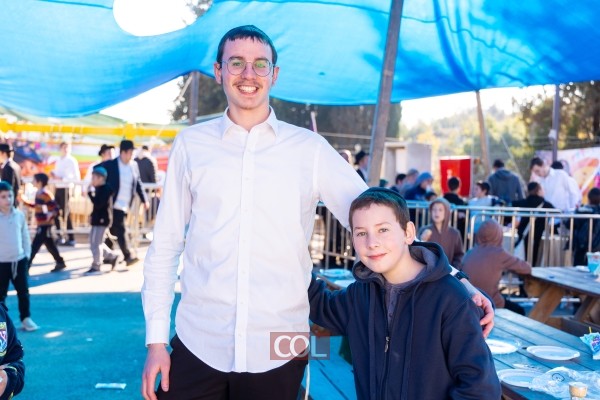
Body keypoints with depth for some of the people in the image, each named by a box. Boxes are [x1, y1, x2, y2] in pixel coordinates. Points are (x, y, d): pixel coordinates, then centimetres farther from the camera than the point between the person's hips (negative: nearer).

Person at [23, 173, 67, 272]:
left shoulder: (46, 194, -19)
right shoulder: (38, 193, 10)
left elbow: (56, 208, -21)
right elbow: (36, 206, 25)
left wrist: (51, 215, -40)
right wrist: (24, 201, 21)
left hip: (45, 225, -10)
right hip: (41, 224, 10)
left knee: (35, 246, -6)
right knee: (49, 245, 16)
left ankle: (26, 266, -1)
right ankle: (60, 263, 26)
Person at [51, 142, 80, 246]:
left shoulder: (72, 161, -8)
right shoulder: (58, 160, 14)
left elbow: (77, 178, -16)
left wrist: (62, 179, -22)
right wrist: (53, 173, -2)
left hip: (65, 189, -7)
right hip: (57, 189, 7)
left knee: (65, 214, -5)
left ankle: (71, 239, 1)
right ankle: (59, 236, 20)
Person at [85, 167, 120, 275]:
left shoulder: (105, 189, -17)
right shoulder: (99, 189, 13)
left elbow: (98, 204, -26)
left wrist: (90, 193, -23)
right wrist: (93, 215, 13)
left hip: (102, 220, -10)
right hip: (97, 220, 10)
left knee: (96, 244, -5)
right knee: (95, 243, 16)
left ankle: (96, 267, 3)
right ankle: (112, 256, 25)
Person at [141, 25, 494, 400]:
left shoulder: (309, 149, 1)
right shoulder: (191, 144, 3)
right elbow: (165, 247, 6)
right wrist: (156, 339, 2)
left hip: (277, 352, 0)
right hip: (198, 346, 1)